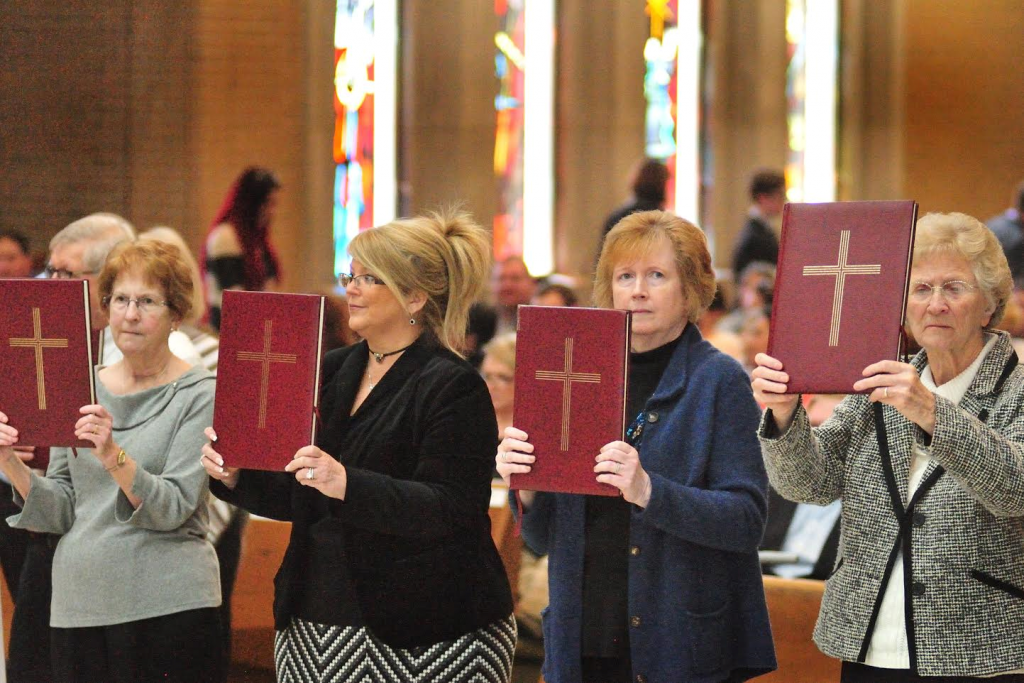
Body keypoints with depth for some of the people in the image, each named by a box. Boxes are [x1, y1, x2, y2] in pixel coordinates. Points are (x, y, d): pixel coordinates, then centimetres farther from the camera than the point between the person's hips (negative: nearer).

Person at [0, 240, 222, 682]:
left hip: (167, 608, -4)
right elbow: (62, 512, 8)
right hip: (78, 604, 4)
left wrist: (114, 457, -28)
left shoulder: (199, 395, -4)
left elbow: (173, 509, -14)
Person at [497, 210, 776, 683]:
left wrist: (649, 492, -27)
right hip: (582, 641, 4)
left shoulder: (718, 381, -4)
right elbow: (545, 539, 12)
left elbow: (746, 521, -14)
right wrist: (525, 486, -9)